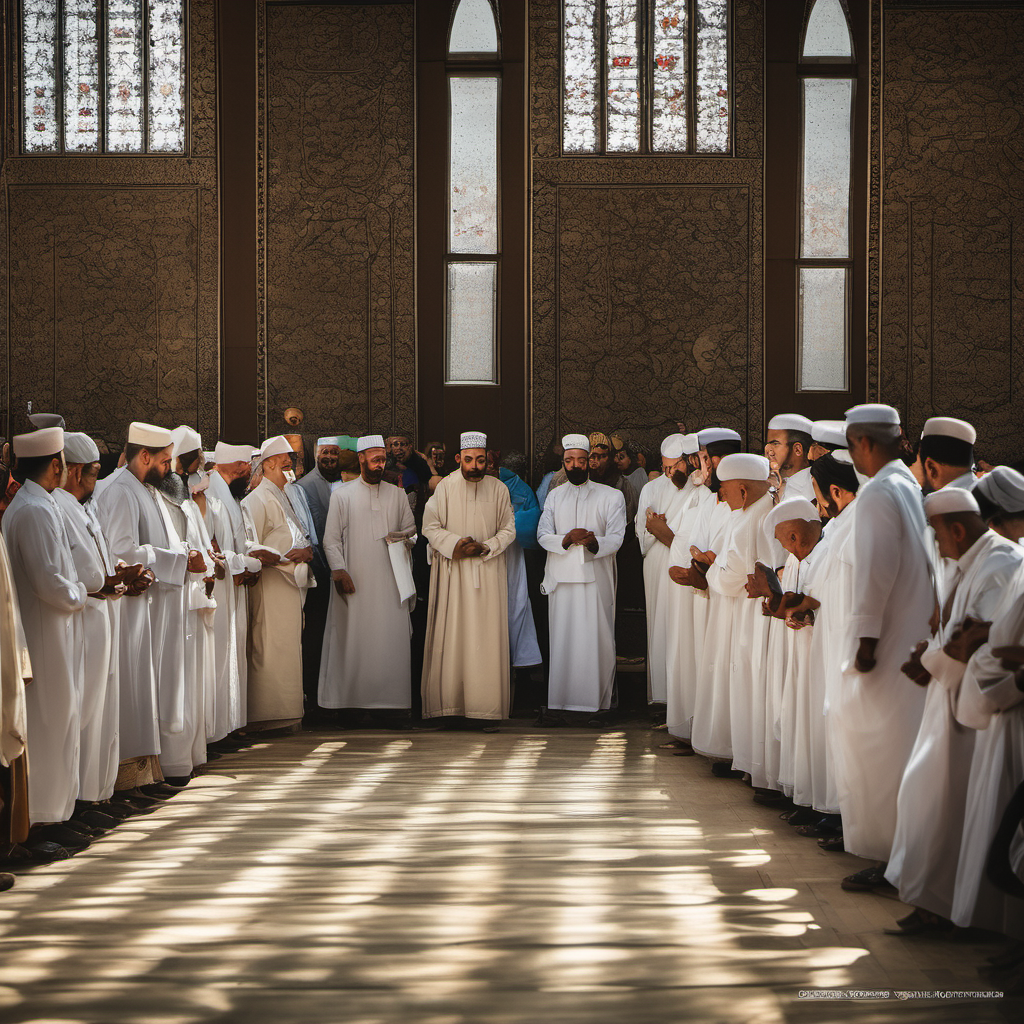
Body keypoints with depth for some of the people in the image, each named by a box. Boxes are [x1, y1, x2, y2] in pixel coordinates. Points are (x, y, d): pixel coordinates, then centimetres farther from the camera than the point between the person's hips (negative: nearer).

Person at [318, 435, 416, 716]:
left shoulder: (397, 494, 13)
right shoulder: (342, 495, 6)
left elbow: (412, 530, 18)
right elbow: (332, 539, 2)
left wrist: (403, 539, -5)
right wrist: (338, 571, -10)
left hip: (390, 581, 2)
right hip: (354, 582, -2)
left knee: (392, 638, -4)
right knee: (353, 639, -2)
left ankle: (390, 697, -1)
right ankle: (350, 696, 5)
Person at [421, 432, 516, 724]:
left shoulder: (499, 489, 2)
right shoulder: (445, 486, -1)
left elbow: (508, 529, 6)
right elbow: (430, 526, 1)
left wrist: (486, 547, -11)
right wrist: (454, 544, -14)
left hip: (488, 571, 1)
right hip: (453, 571, -1)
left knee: (487, 635, -2)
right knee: (451, 633, -2)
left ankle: (486, 703, 2)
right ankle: (449, 699, 3)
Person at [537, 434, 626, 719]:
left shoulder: (611, 497, 7)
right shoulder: (554, 496, 16)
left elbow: (616, 539, -3)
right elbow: (543, 536, 5)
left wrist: (594, 542, -24)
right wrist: (566, 540, -16)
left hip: (596, 578, -2)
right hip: (562, 578, 2)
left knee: (598, 639, -4)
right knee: (562, 638, 0)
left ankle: (597, 698, 2)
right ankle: (563, 698, 5)